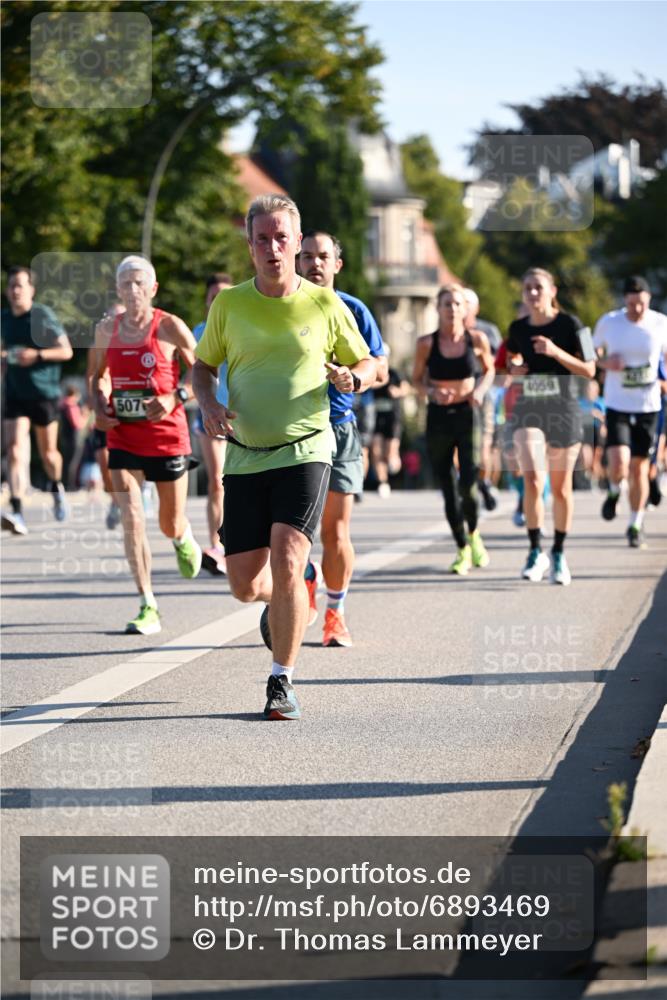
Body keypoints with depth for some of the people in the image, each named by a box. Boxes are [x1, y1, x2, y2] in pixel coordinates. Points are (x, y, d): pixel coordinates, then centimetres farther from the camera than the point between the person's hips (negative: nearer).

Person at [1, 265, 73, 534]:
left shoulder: (43, 316, -9)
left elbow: (66, 351, -9)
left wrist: (37, 355, -22)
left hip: (44, 393, -3)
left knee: (47, 453, 11)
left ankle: (56, 487, 45)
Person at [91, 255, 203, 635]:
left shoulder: (171, 327, -8)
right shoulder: (107, 329, 4)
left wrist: (174, 397, -17)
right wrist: (100, 407, 1)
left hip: (167, 435, -2)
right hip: (122, 437, 2)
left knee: (171, 525, 10)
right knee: (131, 520, -11)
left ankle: (185, 539, 50)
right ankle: (149, 608, -8)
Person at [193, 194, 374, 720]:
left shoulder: (325, 304, -1)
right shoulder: (228, 303, 2)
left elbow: (368, 362, 10)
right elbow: (203, 366, 14)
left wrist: (351, 377, -13)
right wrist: (209, 404, -7)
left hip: (305, 451, -2)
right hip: (244, 457, 3)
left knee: (287, 564, -19)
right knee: (245, 584, 2)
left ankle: (282, 681, -6)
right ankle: (284, 601, 39)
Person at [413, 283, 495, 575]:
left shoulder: (476, 339, -2)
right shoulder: (427, 343, -3)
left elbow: (489, 370, 14)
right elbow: (416, 379, 7)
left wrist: (480, 390, -6)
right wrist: (431, 392, -14)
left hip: (467, 416, -1)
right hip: (438, 417, 1)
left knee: (468, 485, -13)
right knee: (448, 490, 3)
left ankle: (473, 534, 18)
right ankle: (463, 550, 19)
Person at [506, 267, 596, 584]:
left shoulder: (569, 325, -7)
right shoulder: (517, 329, 4)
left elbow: (589, 370, -8)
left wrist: (556, 352, -20)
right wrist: (514, 368, -2)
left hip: (564, 413, -1)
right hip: (529, 411, 1)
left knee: (560, 488, 7)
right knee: (533, 482, -16)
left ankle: (559, 553, 22)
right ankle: (536, 551, -6)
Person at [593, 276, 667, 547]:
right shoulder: (608, 322, -5)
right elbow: (592, 352, 11)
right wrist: (604, 362, -11)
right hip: (617, 405, -1)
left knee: (639, 468, 5)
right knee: (618, 465, -18)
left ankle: (636, 525, 24)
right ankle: (614, 491, 18)